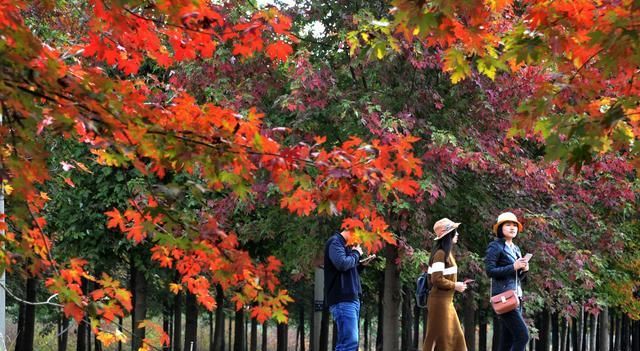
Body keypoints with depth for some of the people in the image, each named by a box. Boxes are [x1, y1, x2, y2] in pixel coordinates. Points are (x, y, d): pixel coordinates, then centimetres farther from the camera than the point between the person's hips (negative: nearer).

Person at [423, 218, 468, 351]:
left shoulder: (446, 253, 13)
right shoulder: (440, 254, -16)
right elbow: (437, 280, -22)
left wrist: (456, 284, 6)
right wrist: (455, 286, -13)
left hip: (446, 300, 10)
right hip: (439, 301, -10)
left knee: (454, 336, 10)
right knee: (439, 336, -4)